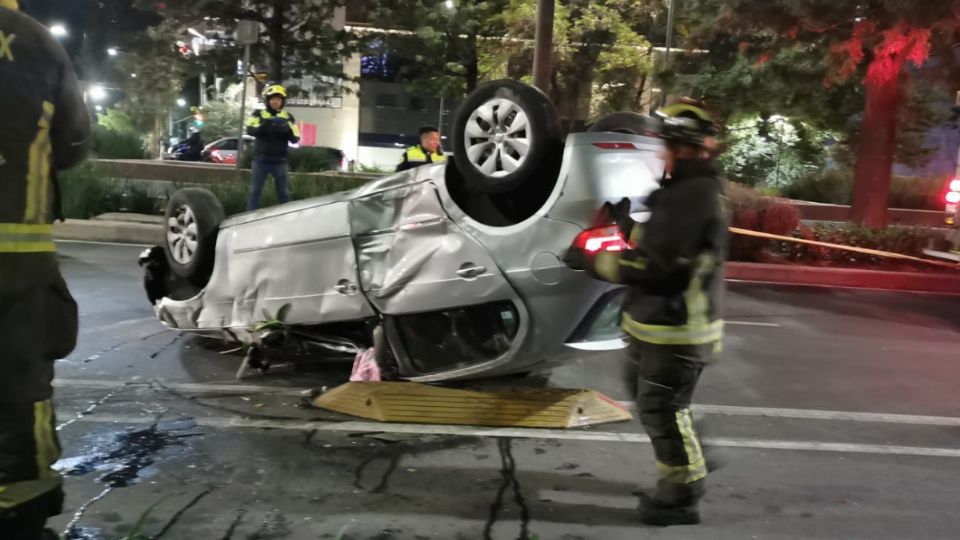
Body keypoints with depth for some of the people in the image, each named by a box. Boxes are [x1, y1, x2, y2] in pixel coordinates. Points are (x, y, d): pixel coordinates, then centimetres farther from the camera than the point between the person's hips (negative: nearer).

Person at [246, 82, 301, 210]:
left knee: (284, 193, 6)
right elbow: (250, 130, -15)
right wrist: (265, 124, -31)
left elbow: (296, 138, 1)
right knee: (255, 191, 3)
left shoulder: (288, 117, 7)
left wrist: (288, 129, -20)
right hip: (261, 160, -1)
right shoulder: (259, 115, 3)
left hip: (280, 161, 1)